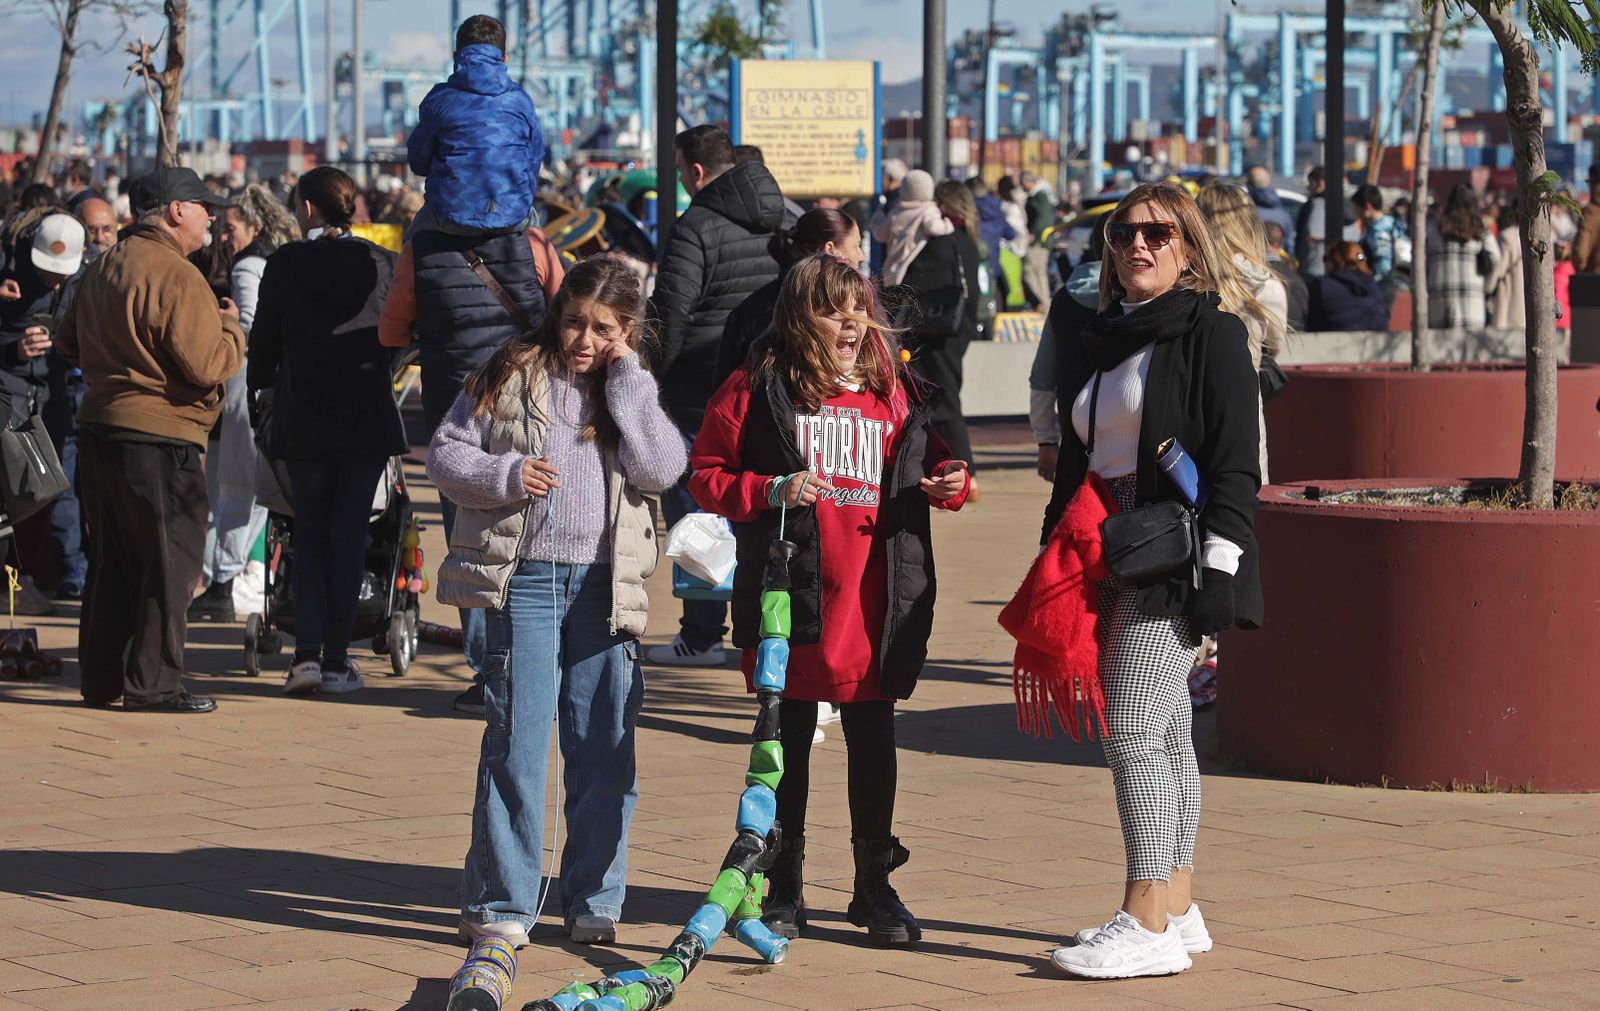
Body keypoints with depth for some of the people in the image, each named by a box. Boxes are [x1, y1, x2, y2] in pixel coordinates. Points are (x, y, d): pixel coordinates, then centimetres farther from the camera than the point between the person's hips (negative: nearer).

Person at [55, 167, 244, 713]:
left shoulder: (102, 268, 12)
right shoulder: (176, 277, -16)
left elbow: (70, 347, 22)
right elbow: (207, 366, -20)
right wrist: (231, 328, -2)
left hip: (98, 427, 9)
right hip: (160, 440, -9)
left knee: (111, 562, 15)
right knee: (169, 564, -1)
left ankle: (102, 678, 20)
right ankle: (153, 683, 0)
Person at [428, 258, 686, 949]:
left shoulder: (633, 393, 10)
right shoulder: (509, 378, 4)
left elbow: (662, 469, -6)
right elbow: (445, 454, 3)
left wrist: (626, 378, -6)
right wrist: (505, 475, -14)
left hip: (606, 585, 2)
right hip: (525, 576, -2)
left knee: (604, 748, 5)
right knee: (517, 739, -5)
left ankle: (594, 899, 15)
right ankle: (499, 901, 2)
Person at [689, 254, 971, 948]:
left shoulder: (898, 393, 7)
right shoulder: (757, 390, -2)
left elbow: (932, 464, 18)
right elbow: (707, 477, -2)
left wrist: (950, 484, -4)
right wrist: (772, 491, -17)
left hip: (876, 601, 2)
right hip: (791, 597, -2)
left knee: (873, 741, 8)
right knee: (789, 740, 9)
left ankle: (875, 884, 20)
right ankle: (783, 889, 20)